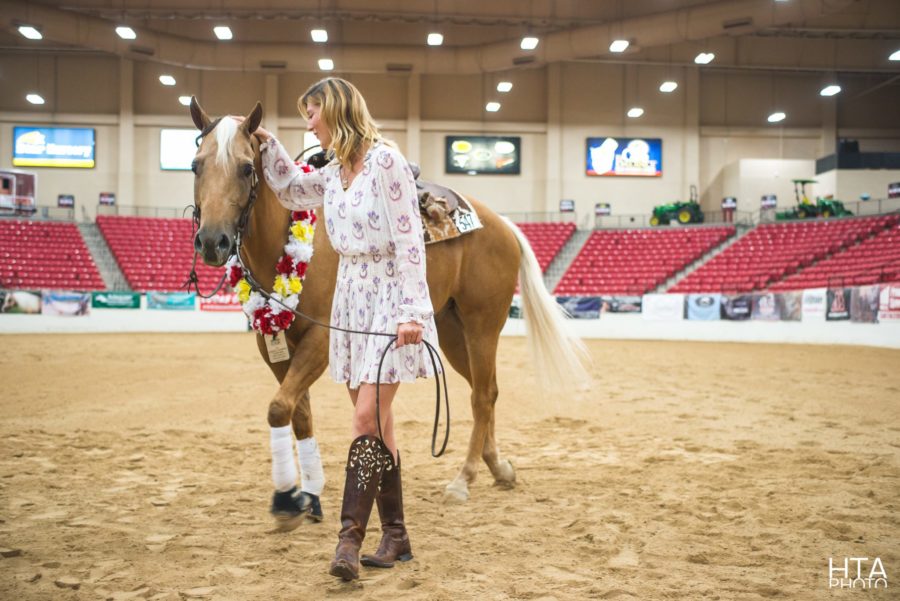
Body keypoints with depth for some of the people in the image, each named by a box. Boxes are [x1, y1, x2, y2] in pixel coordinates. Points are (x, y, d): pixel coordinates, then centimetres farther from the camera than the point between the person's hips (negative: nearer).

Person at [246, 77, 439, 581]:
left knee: (367, 419, -11)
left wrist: (411, 312, -22)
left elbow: (409, 240, -16)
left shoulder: (384, 160, -11)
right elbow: (292, 190, 32)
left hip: (388, 297, -8)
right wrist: (266, 143, 22)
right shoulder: (335, 171, 11)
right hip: (351, 296, 8)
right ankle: (396, 536, 19)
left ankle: (351, 537, -6)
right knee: (377, 422, 10)